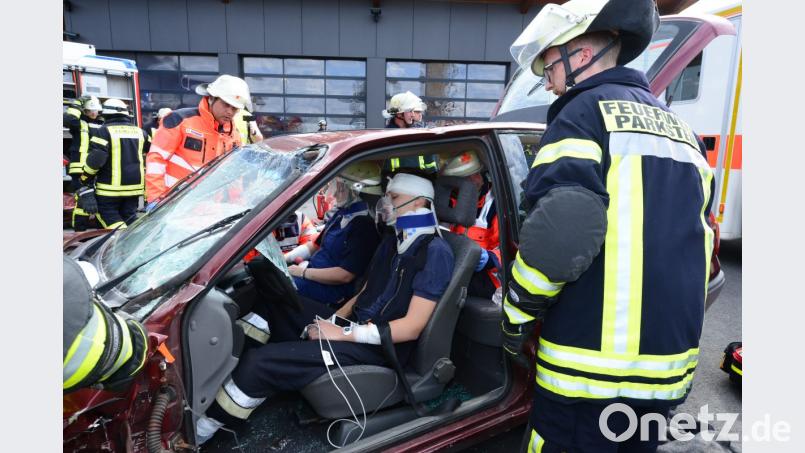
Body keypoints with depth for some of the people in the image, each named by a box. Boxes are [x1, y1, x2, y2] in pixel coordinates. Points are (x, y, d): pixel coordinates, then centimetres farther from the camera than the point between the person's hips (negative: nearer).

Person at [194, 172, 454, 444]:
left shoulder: (435, 253, -14)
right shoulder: (392, 243, 13)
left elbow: (412, 327, -19)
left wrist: (343, 333, -18)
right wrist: (331, 322, -1)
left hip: (381, 348, -9)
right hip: (356, 325, 9)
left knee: (258, 362, -19)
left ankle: (200, 430, 3)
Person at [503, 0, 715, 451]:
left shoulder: (586, 113, -10)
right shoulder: (680, 129, 16)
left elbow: (556, 238, -23)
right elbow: (694, 242, 21)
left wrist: (516, 318, -9)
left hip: (592, 363, -8)